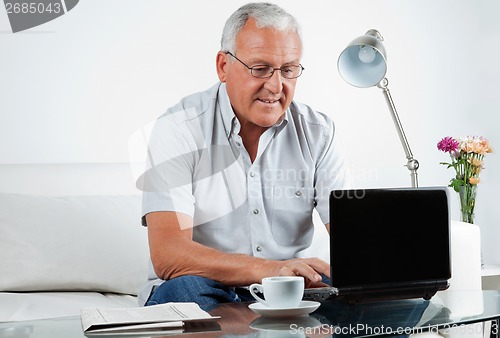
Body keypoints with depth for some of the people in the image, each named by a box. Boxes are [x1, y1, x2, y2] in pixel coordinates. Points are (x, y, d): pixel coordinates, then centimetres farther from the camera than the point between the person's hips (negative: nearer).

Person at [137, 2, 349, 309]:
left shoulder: (318, 132, 3)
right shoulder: (179, 130, -9)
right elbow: (167, 256, -21)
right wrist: (268, 270, -36)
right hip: (204, 290, -1)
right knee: (184, 289, -35)